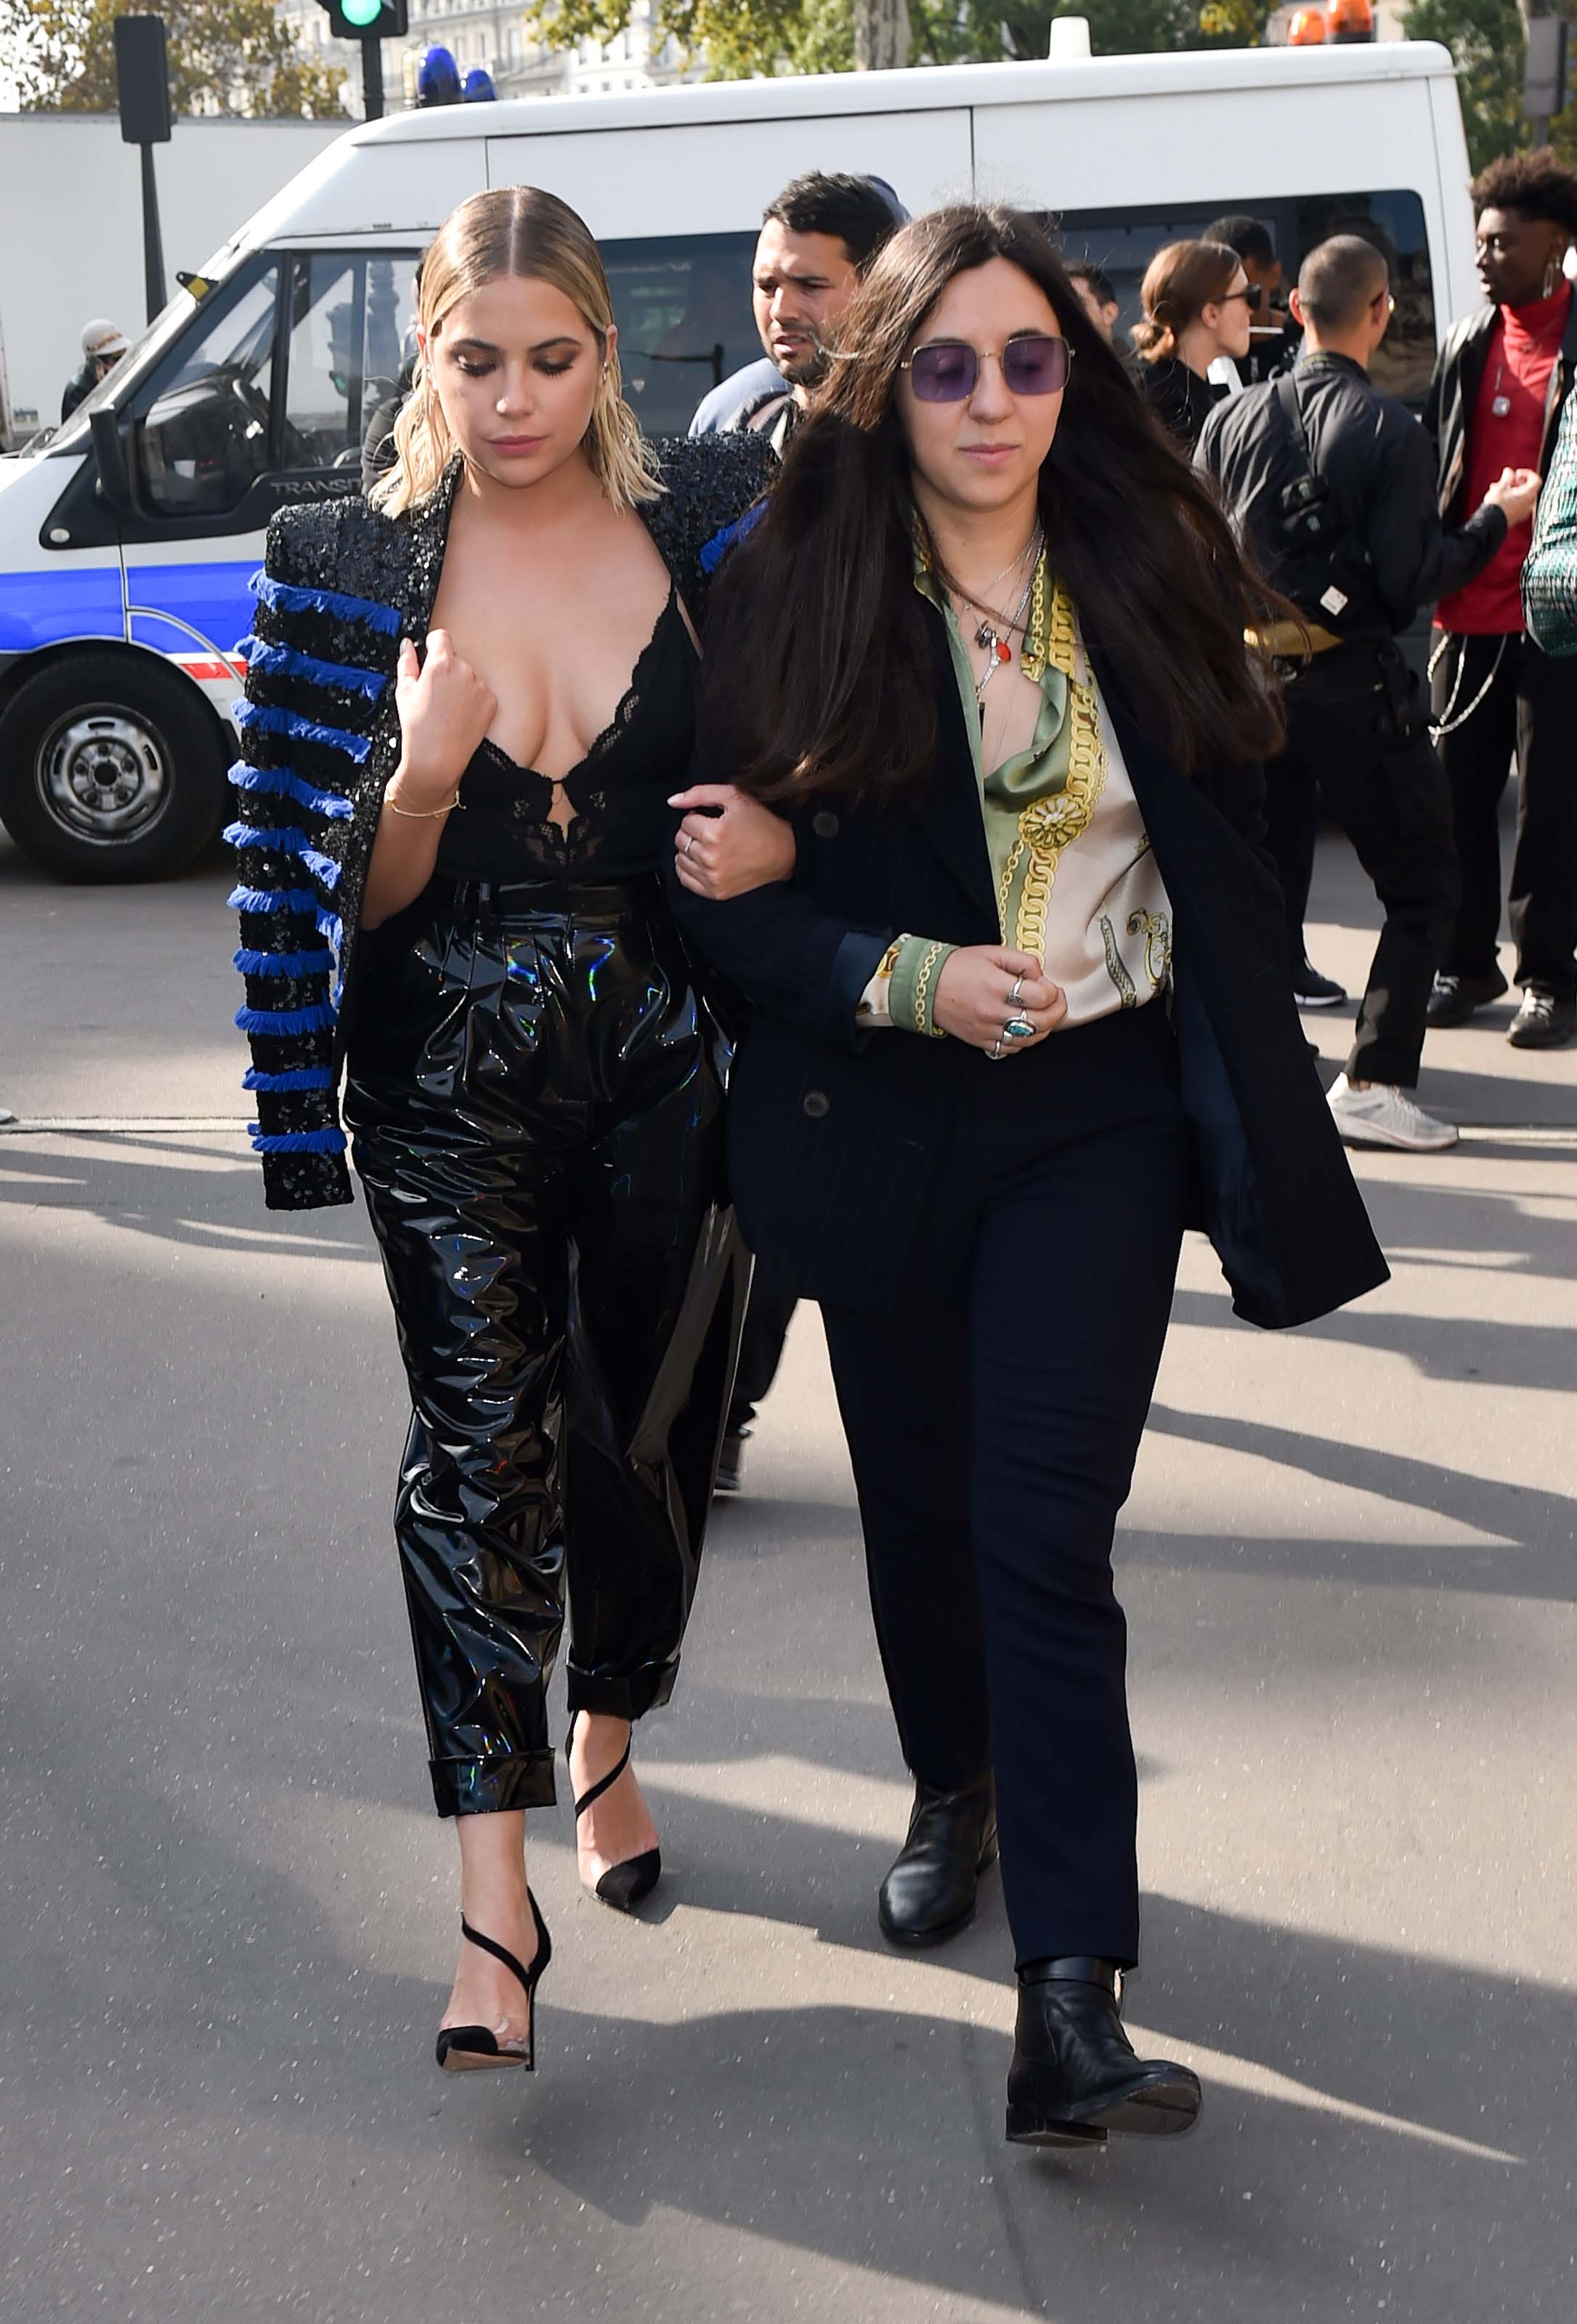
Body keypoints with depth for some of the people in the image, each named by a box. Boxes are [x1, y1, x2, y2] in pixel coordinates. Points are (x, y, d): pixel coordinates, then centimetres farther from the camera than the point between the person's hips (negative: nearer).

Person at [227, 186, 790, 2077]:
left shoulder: (715, 520, -1)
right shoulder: (349, 568, -1)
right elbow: (354, 895, -1)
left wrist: (779, 833, -14)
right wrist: (420, 776, -22)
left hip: (666, 1060, 1)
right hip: (451, 1085, -1)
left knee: (649, 1436, 10)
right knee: (482, 1449, -11)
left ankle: (607, 1745, 38)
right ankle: (494, 1906, -10)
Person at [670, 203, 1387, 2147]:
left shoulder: (1150, 569, 1)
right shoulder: (796, 591, -5)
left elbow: (1226, 844, 7)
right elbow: (717, 884, -5)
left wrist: (1250, 1098, 4)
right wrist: (903, 979, -19)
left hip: (1102, 1109, -1)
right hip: (882, 1116, 1)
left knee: (1048, 1529, -11)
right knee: (918, 1505, 15)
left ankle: (1070, 2003, -12)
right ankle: (954, 1793, 44)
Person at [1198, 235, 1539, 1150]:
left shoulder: (1231, 418, 1)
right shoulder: (1391, 431, -13)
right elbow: (1409, 583, -16)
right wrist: (1495, 520, -4)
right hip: (1354, 687, -5)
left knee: (1268, 877, 17)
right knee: (1424, 884, 5)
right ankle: (1374, 1081, -3)